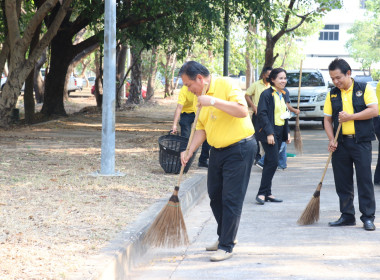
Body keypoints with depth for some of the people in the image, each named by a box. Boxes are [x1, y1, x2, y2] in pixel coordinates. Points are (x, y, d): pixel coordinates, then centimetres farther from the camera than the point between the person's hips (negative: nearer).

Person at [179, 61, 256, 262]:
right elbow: (201, 128, 11)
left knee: (231, 199, -6)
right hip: (217, 150, 8)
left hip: (239, 149, -8)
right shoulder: (200, 97, 9)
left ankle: (226, 246, 1)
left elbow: (242, 111, -27)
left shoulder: (226, 85, -15)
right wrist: (190, 151, -3)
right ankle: (224, 236, 33)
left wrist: (214, 102, -30)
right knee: (215, 195, 15)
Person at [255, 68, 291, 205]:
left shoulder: (283, 95, 15)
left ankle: (267, 193, 13)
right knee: (273, 161, -14)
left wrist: (287, 133, 15)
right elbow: (262, 114, -15)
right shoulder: (267, 94, -10)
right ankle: (262, 193, -9)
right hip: (269, 132, -8)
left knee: (270, 162, 10)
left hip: (279, 132, 8)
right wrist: (269, 133, -21)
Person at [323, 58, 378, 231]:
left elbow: (374, 110, -10)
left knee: (364, 179, -5)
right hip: (340, 144, 4)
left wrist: (351, 117, -14)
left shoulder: (364, 89, 0)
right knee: (342, 181, 6)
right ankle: (347, 216, 16)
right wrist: (331, 140, -3)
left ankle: (368, 217, 0)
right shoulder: (332, 94, 10)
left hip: (361, 142, -4)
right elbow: (327, 119, 11)